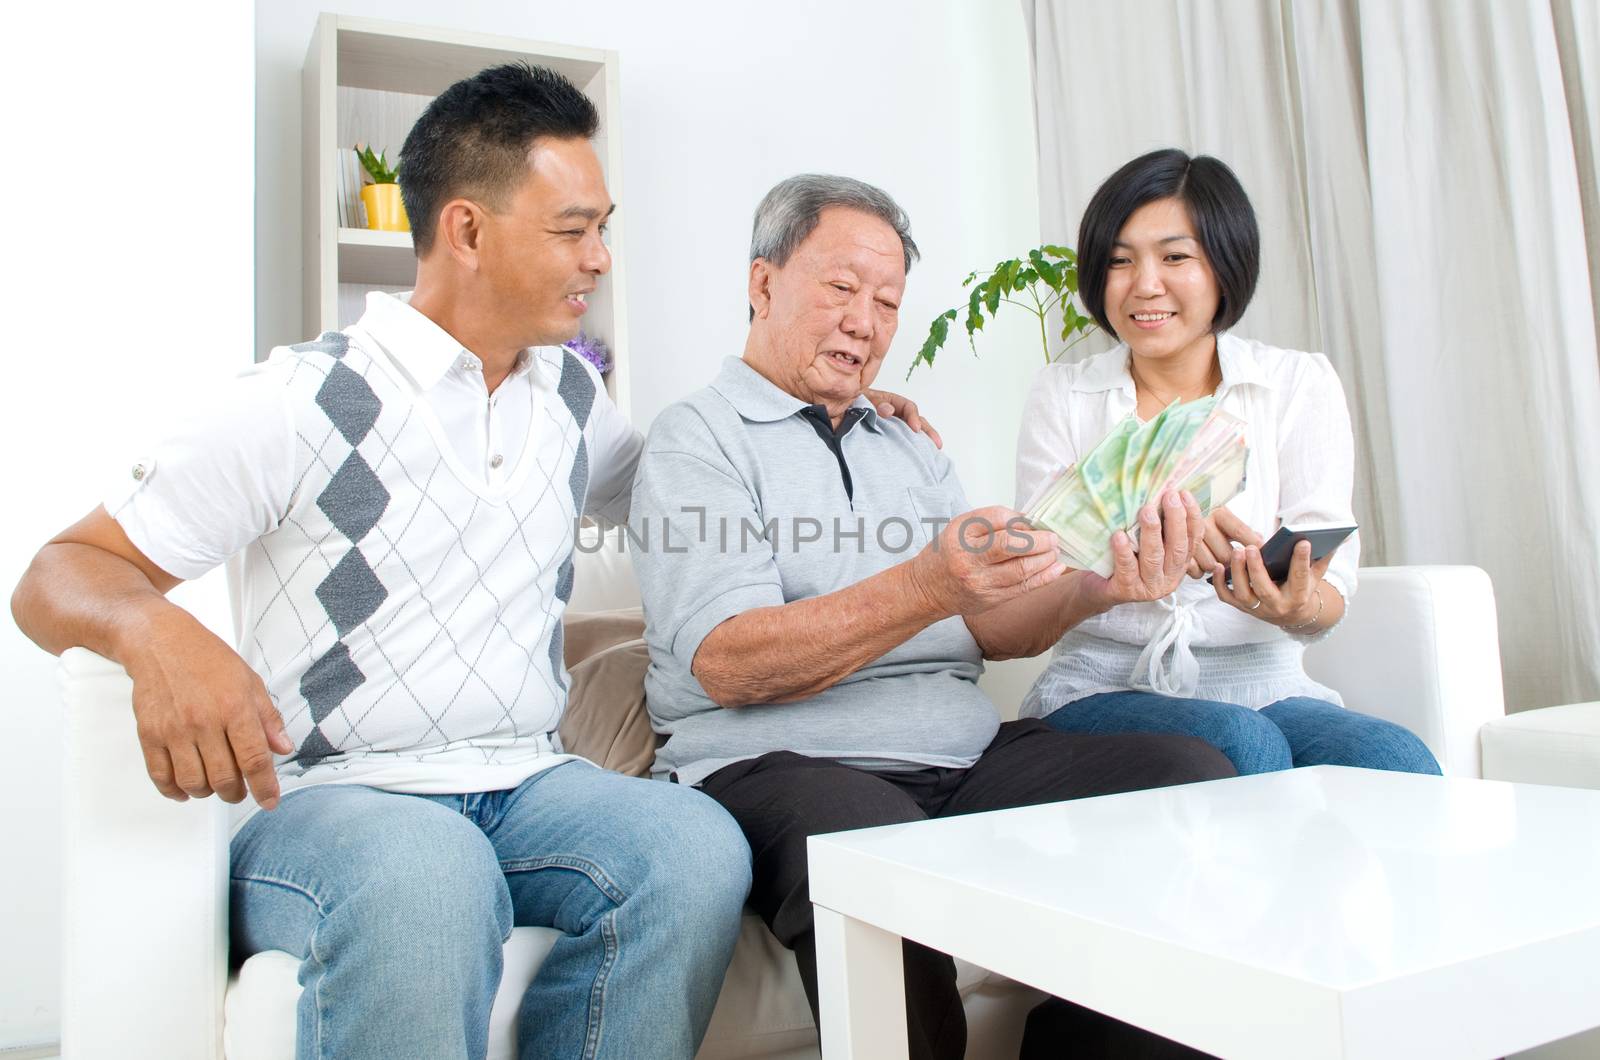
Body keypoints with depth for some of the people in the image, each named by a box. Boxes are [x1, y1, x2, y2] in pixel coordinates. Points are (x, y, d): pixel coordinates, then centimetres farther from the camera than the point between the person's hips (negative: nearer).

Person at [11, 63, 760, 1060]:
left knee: (698, 843, -27)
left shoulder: (573, 396, 13)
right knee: (425, 872, -39)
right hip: (328, 798, -4)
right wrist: (157, 631, -27)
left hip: (529, 786, 5)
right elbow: (59, 578, -2)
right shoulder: (302, 403, -5)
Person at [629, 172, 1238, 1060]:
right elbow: (727, 664, -12)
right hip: (781, 767, -6)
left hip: (967, 753, 7)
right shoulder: (697, 439, 3)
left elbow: (995, 629, 12)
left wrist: (1099, 586, -10)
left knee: (1191, 773, -15)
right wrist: (928, 587, -24)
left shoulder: (912, 451, 24)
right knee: (880, 857, -39)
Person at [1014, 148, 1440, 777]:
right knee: (1242, 744, -33)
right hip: (1104, 691, -1)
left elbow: (1329, 597, -3)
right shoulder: (1061, 396, 5)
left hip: (1264, 688, 2)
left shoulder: (1301, 384, 5)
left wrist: (1299, 607, -29)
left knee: (1397, 763, -29)